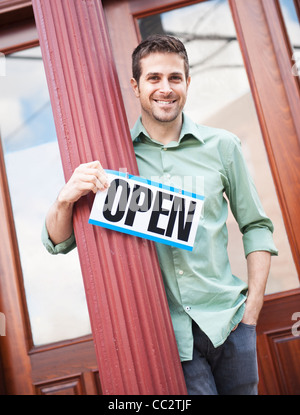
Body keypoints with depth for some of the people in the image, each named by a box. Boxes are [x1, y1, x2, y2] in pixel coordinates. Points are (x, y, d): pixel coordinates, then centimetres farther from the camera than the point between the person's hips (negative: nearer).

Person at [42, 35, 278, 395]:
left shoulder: (222, 146, 1)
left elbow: (255, 226, 8)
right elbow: (58, 242, -1)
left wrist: (253, 304, 1)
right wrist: (66, 199, -22)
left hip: (226, 317, 2)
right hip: (164, 328, -2)